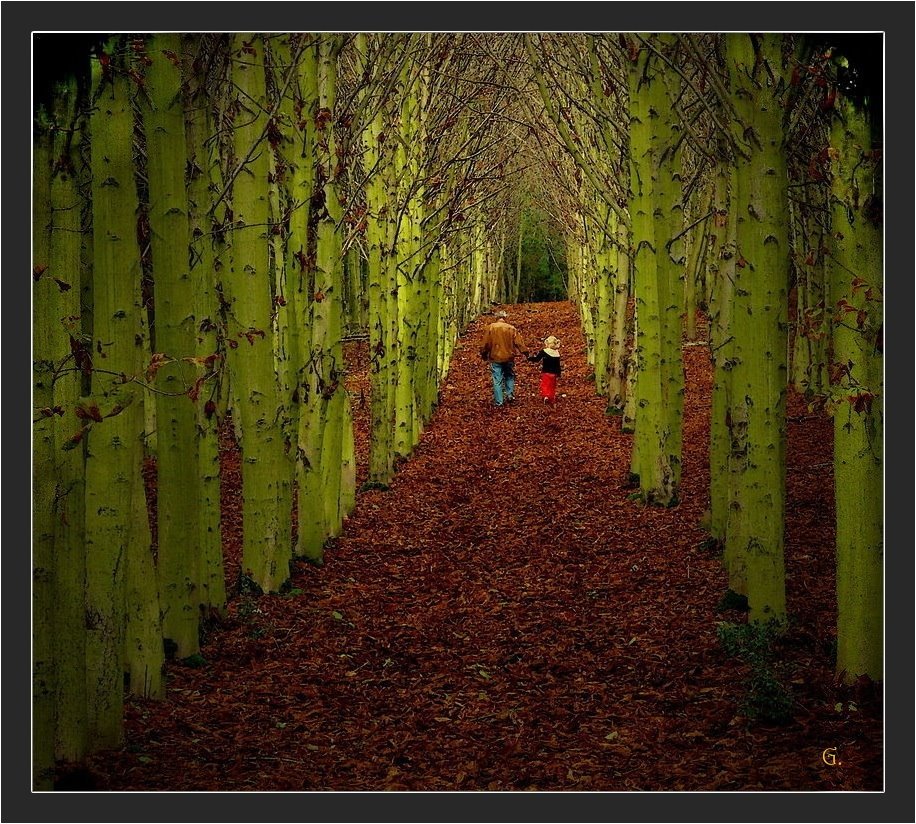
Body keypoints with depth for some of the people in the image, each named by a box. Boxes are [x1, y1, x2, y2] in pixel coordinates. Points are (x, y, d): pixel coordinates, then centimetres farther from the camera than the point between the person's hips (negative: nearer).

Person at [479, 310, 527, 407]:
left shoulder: (490, 328, -4)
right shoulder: (511, 329, -3)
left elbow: (485, 343, 0)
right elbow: (519, 342, -4)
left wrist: (484, 355, 13)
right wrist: (525, 352, 4)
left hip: (495, 358, -1)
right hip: (509, 358, 1)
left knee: (497, 380, 3)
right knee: (509, 376, 23)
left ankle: (498, 402, 4)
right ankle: (510, 395, 12)